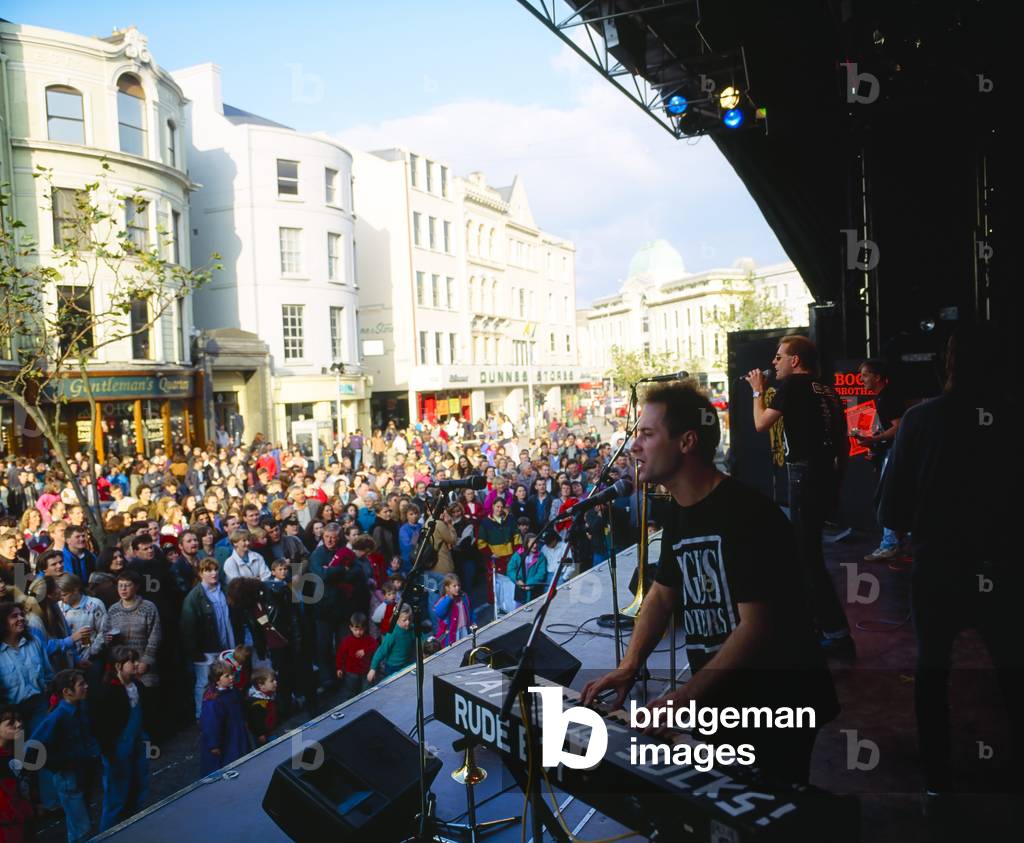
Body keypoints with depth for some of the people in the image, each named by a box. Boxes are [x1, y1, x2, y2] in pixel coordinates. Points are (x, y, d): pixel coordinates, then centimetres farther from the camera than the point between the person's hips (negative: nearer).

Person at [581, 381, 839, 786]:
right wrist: (628, 666, 0)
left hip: (778, 706, -8)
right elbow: (662, 594, 13)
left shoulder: (747, 515, -22)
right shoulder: (679, 514, 4)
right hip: (719, 702, 8)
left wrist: (683, 697, -27)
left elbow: (756, 627, -26)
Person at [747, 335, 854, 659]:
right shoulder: (828, 390, 14)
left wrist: (758, 390, 4)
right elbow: (844, 440, 17)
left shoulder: (793, 385, -9)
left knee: (808, 557, -4)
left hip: (804, 475, -9)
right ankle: (810, 619, 31)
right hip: (827, 478, 9)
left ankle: (837, 635, -3)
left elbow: (761, 424, -11)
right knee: (805, 549, 20)